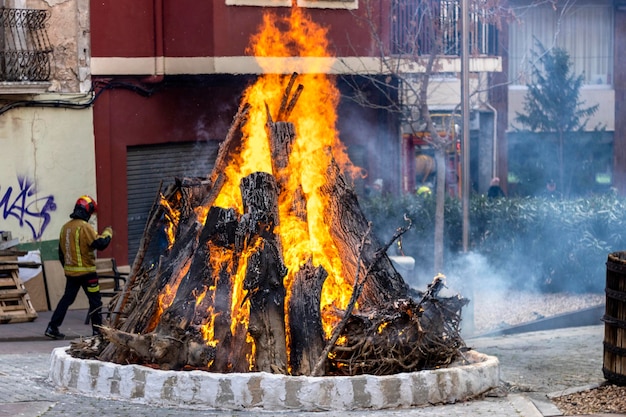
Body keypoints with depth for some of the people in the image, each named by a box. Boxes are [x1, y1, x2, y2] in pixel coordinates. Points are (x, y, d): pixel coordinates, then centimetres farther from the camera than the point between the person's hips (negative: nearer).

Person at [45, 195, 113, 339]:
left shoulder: (65, 227, 8)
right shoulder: (85, 227, -17)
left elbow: (61, 252, 15)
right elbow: (100, 244, -21)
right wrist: (108, 233, -3)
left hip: (70, 271, 7)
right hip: (86, 272, -7)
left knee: (67, 298, 13)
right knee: (95, 300, 4)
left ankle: (52, 327, 9)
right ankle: (98, 329, 8)